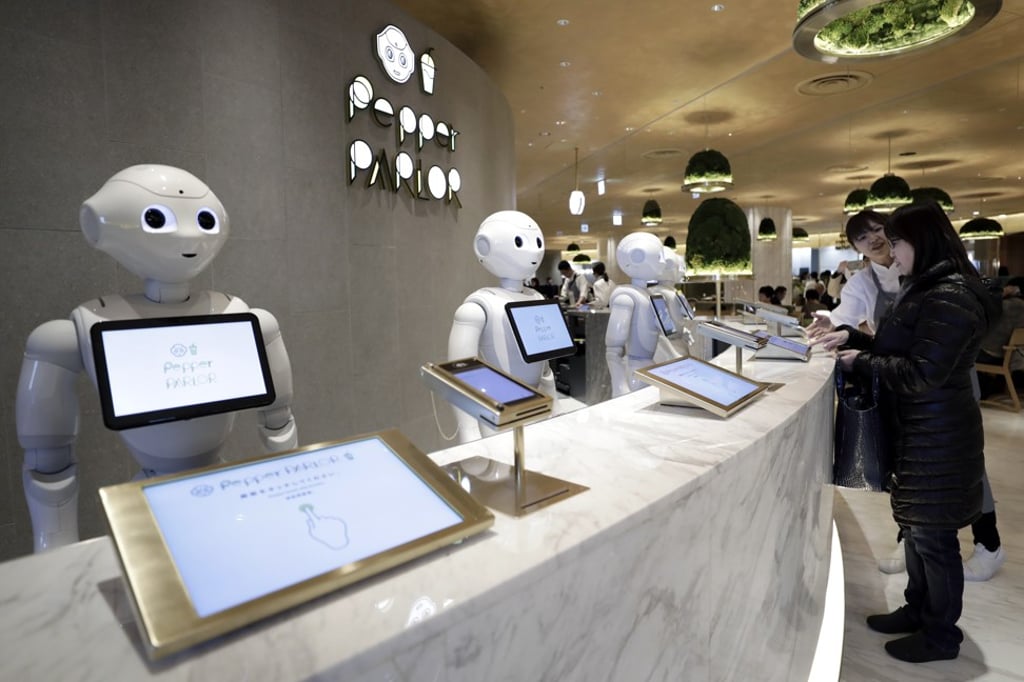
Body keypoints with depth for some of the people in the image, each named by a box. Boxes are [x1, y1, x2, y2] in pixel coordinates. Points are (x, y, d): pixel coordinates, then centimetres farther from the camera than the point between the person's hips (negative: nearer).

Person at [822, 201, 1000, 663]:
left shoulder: (950, 298, -21)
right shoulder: (926, 289, 12)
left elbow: (921, 374, -25)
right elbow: (899, 350, 16)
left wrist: (861, 362, -15)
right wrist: (852, 336, 5)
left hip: (937, 437, -10)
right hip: (916, 431, 10)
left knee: (933, 537, 5)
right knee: (915, 528, 19)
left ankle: (941, 635, 23)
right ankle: (917, 611, 36)